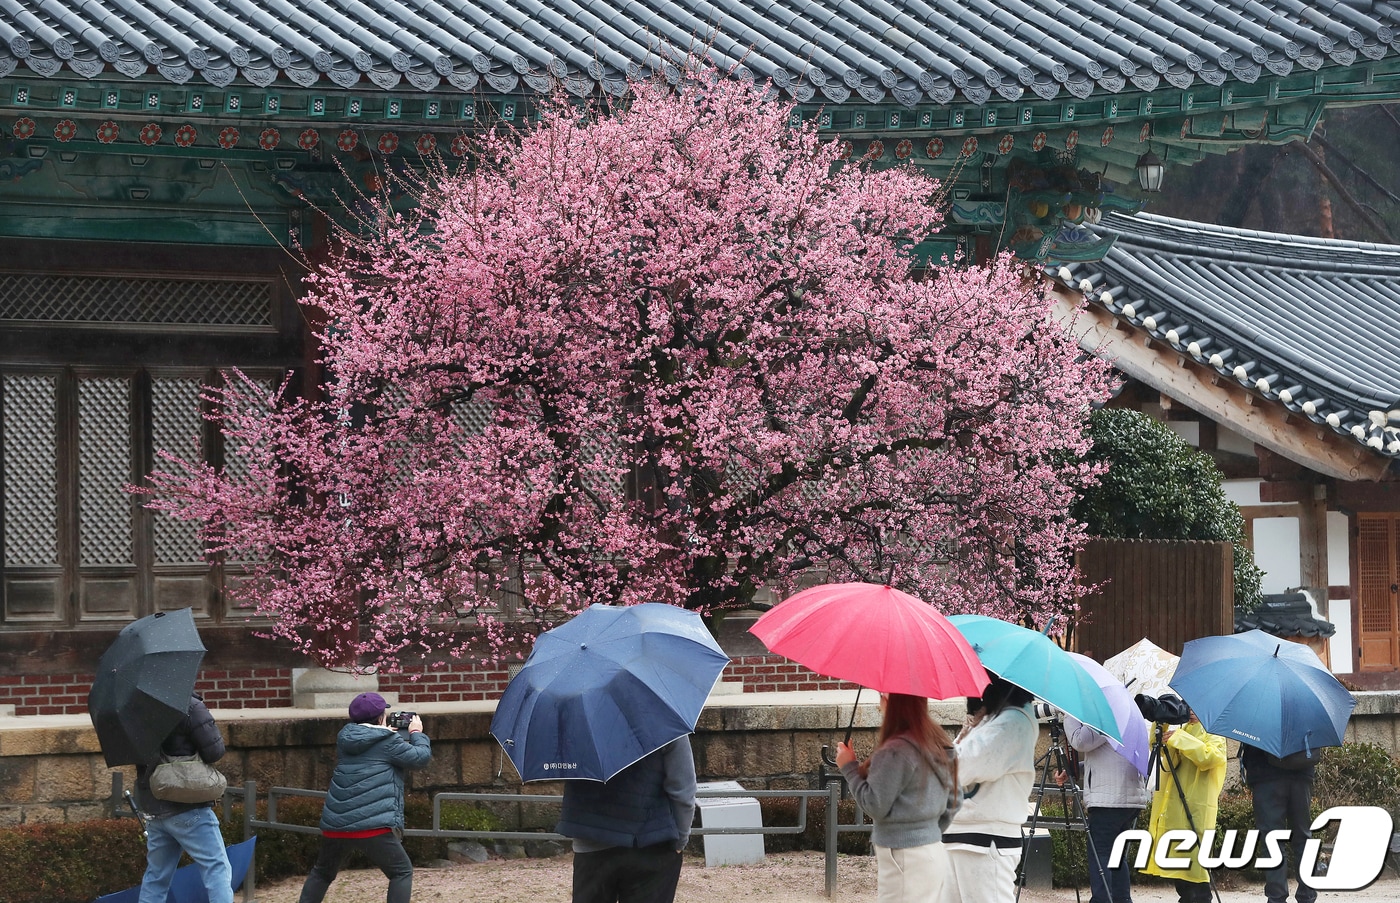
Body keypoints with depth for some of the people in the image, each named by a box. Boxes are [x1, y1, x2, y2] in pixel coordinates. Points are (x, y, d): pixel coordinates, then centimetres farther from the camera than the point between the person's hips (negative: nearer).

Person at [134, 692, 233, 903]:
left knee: (156, 875, 14)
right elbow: (215, 751, -13)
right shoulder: (190, 706, -14)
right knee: (217, 869, -4)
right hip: (187, 807, -7)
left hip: (152, 807, 7)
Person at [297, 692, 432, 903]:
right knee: (401, 872, 8)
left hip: (335, 824, 6)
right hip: (373, 825, -6)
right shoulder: (389, 741, -2)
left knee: (322, 872, 24)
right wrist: (416, 733, 23)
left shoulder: (345, 736, 16)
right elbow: (421, 757, 6)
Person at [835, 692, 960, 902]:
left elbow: (876, 805, -14)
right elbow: (955, 798, 17)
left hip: (905, 860, -9)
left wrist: (849, 768, -4)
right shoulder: (939, 745, 10)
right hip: (934, 852, 9)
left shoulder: (895, 751, -18)